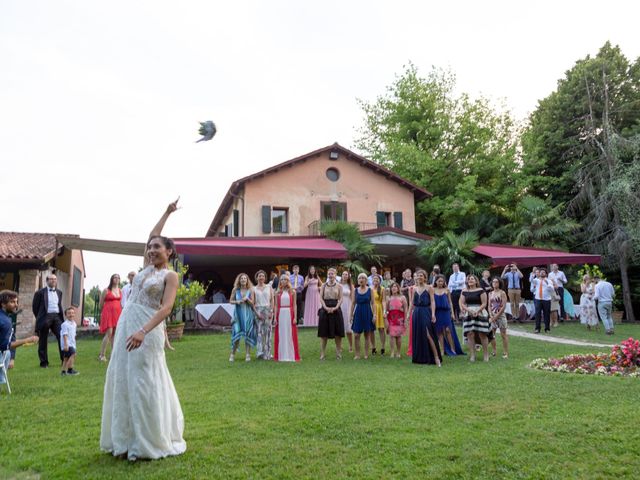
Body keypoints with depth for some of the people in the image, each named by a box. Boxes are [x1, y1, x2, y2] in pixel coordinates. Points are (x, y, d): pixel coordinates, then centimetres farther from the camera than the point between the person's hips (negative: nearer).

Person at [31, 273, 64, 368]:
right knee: (43, 340, 3)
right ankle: (44, 362, 13)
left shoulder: (59, 292, 15)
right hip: (45, 317, -3)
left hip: (57, 317, 3)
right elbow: (35, 307, 5)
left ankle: (65, 359, -2)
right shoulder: (40, 292, 1)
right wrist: (39, 318, 7)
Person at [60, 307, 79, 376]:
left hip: (72, 344, 9)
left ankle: (63, 371, 18)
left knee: (67, 357, 12)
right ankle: (70, 370, -15)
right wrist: (66, 344, -22)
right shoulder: (65, 324, -13)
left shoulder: (74, 323, 14)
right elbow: (65, 335, -17)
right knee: (73, 354, -19)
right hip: (67, 344, -9)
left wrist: (74, 344, 24)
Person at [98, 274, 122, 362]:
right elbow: (101, 304, 5)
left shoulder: (120, 290, 12)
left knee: (115, 334, 6)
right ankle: (102, 355, -7)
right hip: (108, 312, -5)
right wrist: (103, 312, 14)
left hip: (118, 313, 5)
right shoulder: (106, 290, -2)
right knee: (109, 333, -12)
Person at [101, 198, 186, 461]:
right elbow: (152, 236, 25)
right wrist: (167, 213, 30)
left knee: (144, 382, -4)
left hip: (147, 328, -7)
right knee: (123, 380, 8)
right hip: (125, 324, 7)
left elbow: (166, 307, -19)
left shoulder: (170, 275, -7)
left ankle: (150, 442, 9)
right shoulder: (148, 266, 13)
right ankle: (127, 440, 18)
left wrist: (143, 331, -31)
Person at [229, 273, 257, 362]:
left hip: (248, 314, 0)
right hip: (238, 313, 0)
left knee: (248, 333, 0)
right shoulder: (235, 290, 4)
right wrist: (237, 302, -11)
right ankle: (232, 354, 10)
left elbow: (252, 303, 1)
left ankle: (247, 354, 8)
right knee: (236, 334, -3)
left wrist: (247, 299, -16)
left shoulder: (250, 290, 2)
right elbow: (231, 301, 8)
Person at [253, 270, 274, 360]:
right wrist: (256, 313, -9)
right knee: (260, 331, -7)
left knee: (267, 331, 0)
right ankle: (260, 352, -8)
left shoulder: (269, 287, 10)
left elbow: (272, 300, 5)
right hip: (258, 310, 0)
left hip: (268, 310, 0)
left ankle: (267, 353, 6)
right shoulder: (254, 289, 8)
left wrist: (271, 311, -5)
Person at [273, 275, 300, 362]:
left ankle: (291, 355, 8)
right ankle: (281, 356, 10)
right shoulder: (278, 292, 8)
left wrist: (295, 317, -5)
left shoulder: (292, 292, 4)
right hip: (280, 315, 1)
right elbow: (276, 306, 7)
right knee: (281, 335, 3)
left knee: (290, 334, 1)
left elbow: (294, 305, 2)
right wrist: (275, 318, 0)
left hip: (289, 314, -1)